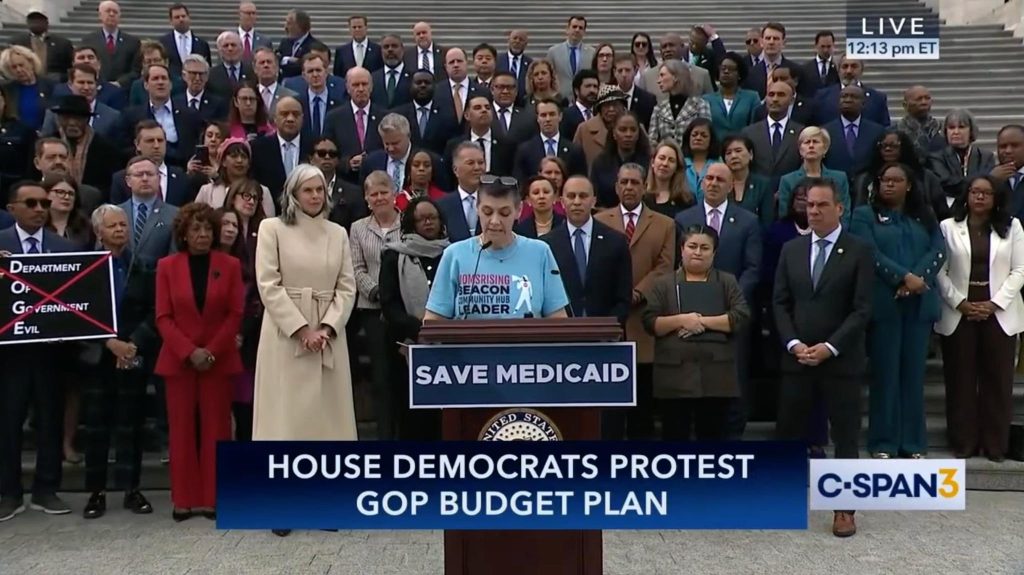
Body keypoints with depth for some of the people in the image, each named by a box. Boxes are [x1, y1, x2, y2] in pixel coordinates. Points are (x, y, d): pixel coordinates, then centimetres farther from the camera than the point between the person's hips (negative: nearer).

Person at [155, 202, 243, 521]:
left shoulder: (230, 265, 2)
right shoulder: (167, 266, 3)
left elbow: (235, 314, -1)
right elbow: (163, 317, -1)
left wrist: (212, 351, -12)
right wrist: (189, 351, -12)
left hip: (219, 359, 0)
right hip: (178, 360, 1)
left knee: (215, 427, 2)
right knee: (182, 428, 4)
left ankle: (212, 498, 10)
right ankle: (184, 499, 11)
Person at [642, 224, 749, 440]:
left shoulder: (727, 282, 9)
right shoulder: (663, 284, 8)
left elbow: (741, 317, -3)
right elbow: (650, 323, 0)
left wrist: (703, 321, -11)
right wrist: (680, 320, -14)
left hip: (716, 375, 0)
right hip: (674, 375, 0)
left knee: (714, 436, 7)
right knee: (675, 436, 6)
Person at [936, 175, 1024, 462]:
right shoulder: (948, 226, 4)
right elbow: (940, 271, -1)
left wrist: (994, 304, -10)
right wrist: (961, 303, -11)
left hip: (999, 313, 1)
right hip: (958, 313, -1)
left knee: (997, 379, 4)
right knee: (961, 379, 3)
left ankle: (996, 444, 13)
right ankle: (963, 442, 11)